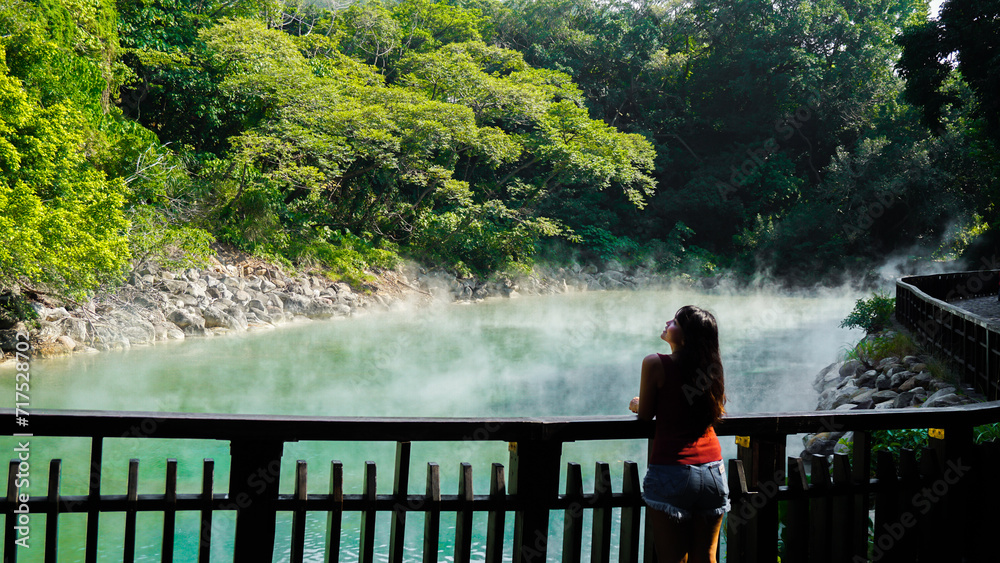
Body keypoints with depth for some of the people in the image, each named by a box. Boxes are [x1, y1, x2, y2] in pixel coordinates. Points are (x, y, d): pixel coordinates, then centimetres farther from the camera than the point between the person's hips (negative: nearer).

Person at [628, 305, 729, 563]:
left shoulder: (656, 364, -10)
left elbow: (645, 414, -1)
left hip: (671, 472, -5)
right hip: (713, 471, 5)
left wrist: (637, 404, 19)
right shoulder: (712, 365, 5)